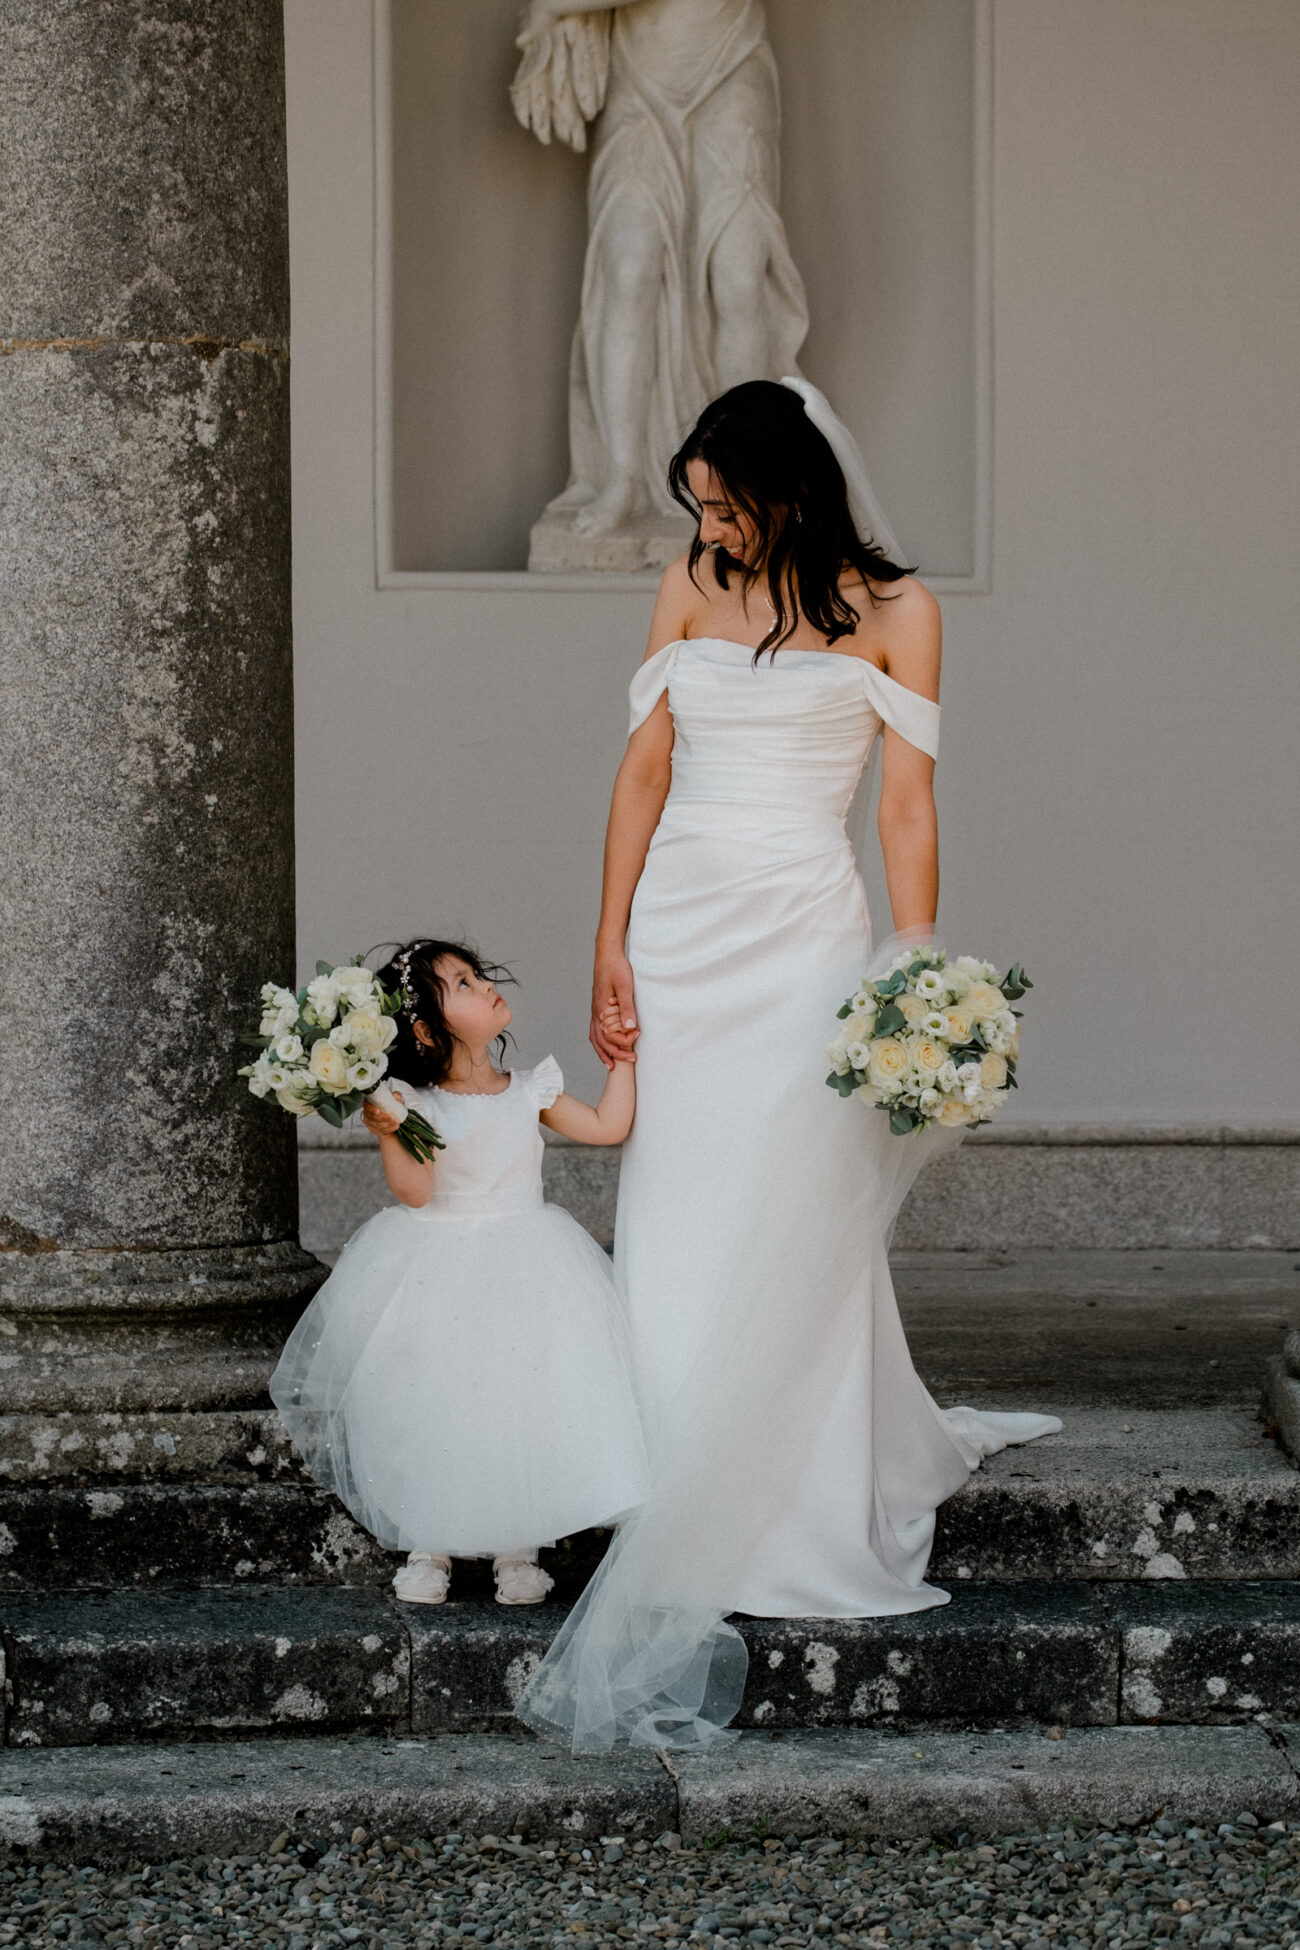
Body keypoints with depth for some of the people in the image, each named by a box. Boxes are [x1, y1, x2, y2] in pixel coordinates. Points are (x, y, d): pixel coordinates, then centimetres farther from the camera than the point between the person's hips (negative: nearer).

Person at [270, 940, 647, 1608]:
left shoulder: (529, 1091, 4)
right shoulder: (418, 1104, -9)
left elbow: (607, 1126, 5)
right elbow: (414, 1192, -17)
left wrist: (623, 1058, 5)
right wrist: (387, 1134, -30)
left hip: (523, 1270, 3)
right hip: (438, 1273, -3)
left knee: (522, 1407, -3)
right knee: (435, 1410, -1)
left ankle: (516, 1546, 10)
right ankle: (428, 1547, 15)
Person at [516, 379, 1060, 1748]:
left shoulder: (891, 610, 0)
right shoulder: (692, 589, 11)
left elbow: (909, 806, -1)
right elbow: (643, 771, 10)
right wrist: (610, 948, 4)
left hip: (803, 933, -5)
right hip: (679, 931, 5)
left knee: (787, 1241, -7)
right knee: (675, 1243, 5)